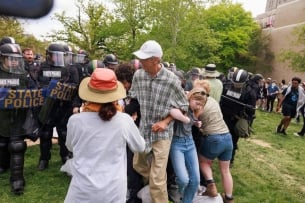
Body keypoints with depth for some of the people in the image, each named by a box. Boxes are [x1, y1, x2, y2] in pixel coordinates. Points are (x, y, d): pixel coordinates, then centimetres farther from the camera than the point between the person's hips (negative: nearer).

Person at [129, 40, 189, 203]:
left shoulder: (172, 80, -19)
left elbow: (183, 106, -6)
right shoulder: (138, 75, -8)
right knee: (138, 165, 24)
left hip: (161, 133, -5)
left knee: (157, 179, -1)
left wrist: (166, 122, -16)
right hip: (143, 129, 5)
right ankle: (153, 183, 55)